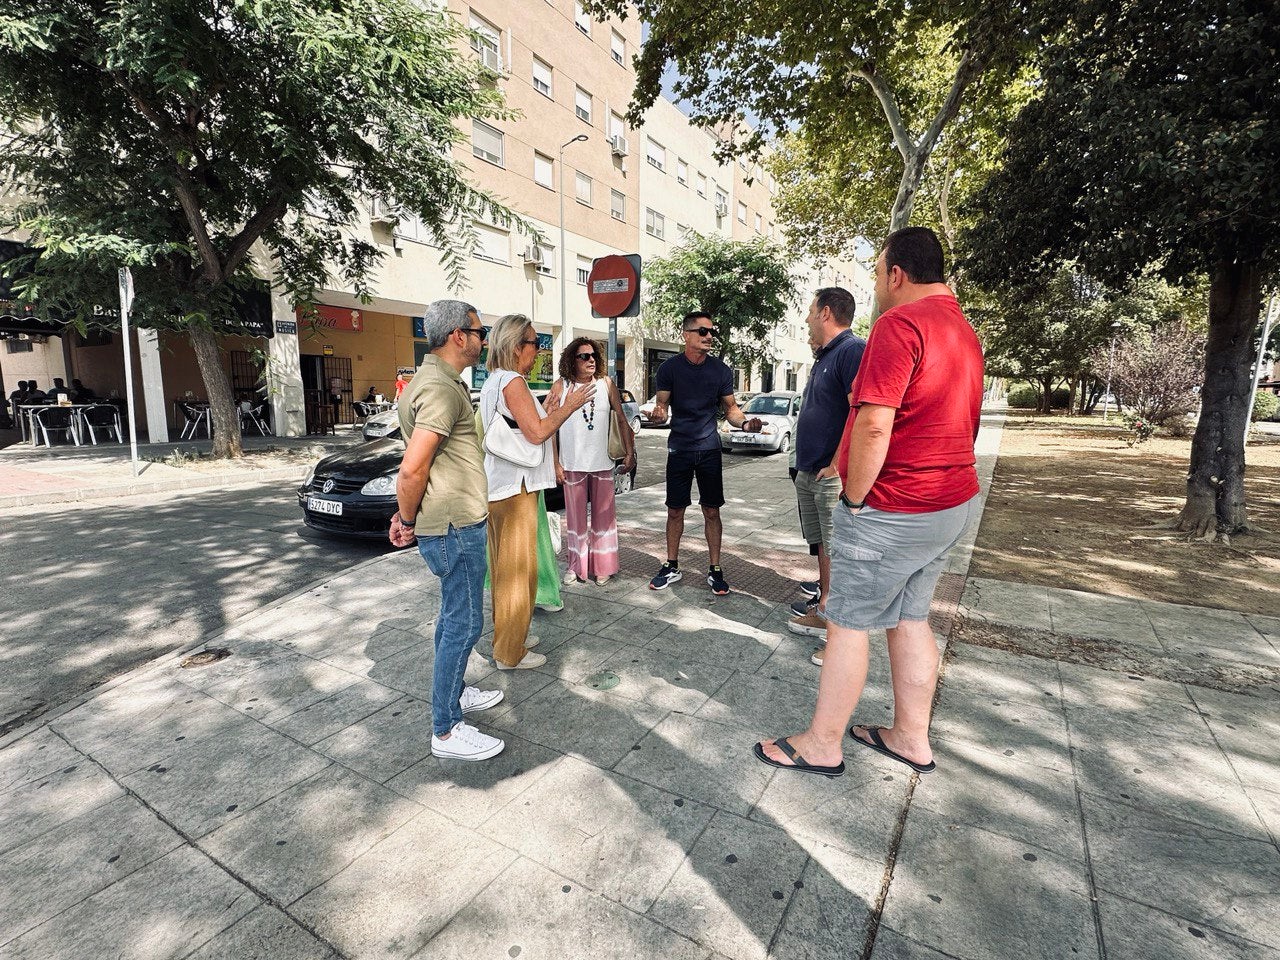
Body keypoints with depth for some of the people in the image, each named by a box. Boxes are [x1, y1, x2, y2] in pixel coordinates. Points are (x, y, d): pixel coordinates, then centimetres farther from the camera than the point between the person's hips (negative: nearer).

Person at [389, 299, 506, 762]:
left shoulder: (437, 380, 14)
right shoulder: (441, 388, -20)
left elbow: (416, 466, 18)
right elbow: (412, 469, -26)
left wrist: (408, 512, 16)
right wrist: (408, 520, -12)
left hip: (456, 521, 10)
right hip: (454, 525, -10)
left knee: (454, 614, 21)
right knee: (464, 622, -1)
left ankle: (454, 692, 39)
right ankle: (446, 731, 12)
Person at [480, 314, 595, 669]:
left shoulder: (493, 382, 16)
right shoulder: (512, 381, -16)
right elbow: (537, 433, -21)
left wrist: (549, 412, 14)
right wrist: (568, 407, -10)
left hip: (499, 487, 10)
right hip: (515, 489, -10)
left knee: (505, 566, 19)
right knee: (518, 569, -1)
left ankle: (507, 634, 34)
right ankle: (511, 653, 11)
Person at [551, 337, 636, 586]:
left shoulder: (606, 384, 2)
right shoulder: (561, 386, -3)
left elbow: (621, 419, 6)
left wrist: (630, 453, 0)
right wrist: (555, 463, -6)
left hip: (602, 463, 1)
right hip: (572, 464, -1)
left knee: (603, 515, 8)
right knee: (575, 516, 9)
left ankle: (602, 566, 22)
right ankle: (577, 565, 24)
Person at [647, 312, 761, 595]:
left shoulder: (721, 369, -2)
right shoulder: (670, 367, -5)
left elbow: (730, 407, 5)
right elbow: (662, 405, 0)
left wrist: (745, 423, -16)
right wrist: (659, 413, -24)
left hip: (709, 449, 0)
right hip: (679, 449, 0)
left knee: (711, 511, 4)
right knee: (675, 511, 6)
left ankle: (715, 570, 16)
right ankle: (672, 567, 22)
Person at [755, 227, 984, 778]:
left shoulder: (900, 322, -18)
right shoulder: (964, 331, 15)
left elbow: (874, 427, -26)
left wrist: (854, 500, -16)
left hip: (893, 510, -9)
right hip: (955, 502, 9)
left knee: (848, 624, 2)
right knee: (910, 618, 18)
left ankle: (821, 746, 17)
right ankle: (912, 738, 31)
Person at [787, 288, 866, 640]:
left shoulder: (853, 350, -15)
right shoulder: (824, 356, 18)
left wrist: (836, 465, -23)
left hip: (832, 476, -10)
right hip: (809, 474, 10)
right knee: (822, 548, 18)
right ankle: (824, 608, 31)